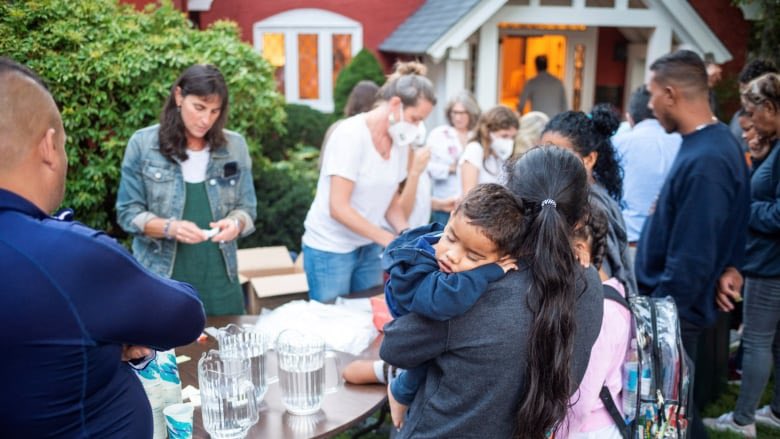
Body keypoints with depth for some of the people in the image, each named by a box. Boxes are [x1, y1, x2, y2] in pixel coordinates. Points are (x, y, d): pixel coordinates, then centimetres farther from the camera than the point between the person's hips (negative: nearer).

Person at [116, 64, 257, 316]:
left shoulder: (235, 146, 3)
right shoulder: (143, 144, -3)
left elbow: (246, 208, 6)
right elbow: (128, 212, -3)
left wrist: (235, 224, -16)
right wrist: (170, 228, -20)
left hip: (218, 277, 2)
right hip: (159, 277, -2)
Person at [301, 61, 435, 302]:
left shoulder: (400, 140, -1)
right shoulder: (351, 134, -19)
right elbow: (338, 208, -23)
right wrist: (389, 239, -24)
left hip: (369, 248, 6)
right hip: (330, 248, -6)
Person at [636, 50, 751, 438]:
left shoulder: (703, 163, -27)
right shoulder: (715, 143, 6)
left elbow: (687, 263, -26)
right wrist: (727, 268, 6)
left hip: (671, 313, -9)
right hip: (674, 307, 9)